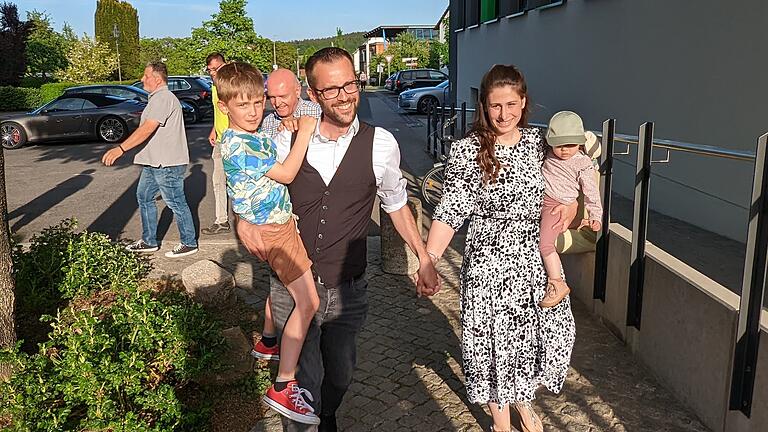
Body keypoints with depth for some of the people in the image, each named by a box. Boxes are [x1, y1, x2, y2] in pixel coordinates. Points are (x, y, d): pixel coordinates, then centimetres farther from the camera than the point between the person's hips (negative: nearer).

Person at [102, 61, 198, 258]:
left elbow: (148, 128, -27)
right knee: (144, 197, 16)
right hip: (154, 161, 11)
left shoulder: (163, 98, -17)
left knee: (176, 203, -1)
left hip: (167, 163, -11)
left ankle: (189, 243, 11)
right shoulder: (158, 98, 18)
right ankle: (149, 241, 25)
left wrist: (121, 148, -30)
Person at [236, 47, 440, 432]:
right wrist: (244, 220, -9)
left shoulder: (381, 144, -9)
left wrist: (424, 259, 9)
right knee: (301, 384, 10)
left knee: (340, 375, 21)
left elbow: (396, 204, 8)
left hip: (348, 291, 1)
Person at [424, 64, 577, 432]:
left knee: (539, 333, 13)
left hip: (536, 260, 4)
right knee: (495, 340, 8)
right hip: (489, 265, -4)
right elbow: (449, 212, -13)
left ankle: (523, 402, 44)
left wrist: (569, 207, -4)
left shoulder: (537, 142, 2)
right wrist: (429, 260, -23)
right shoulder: (467, 151, -12)